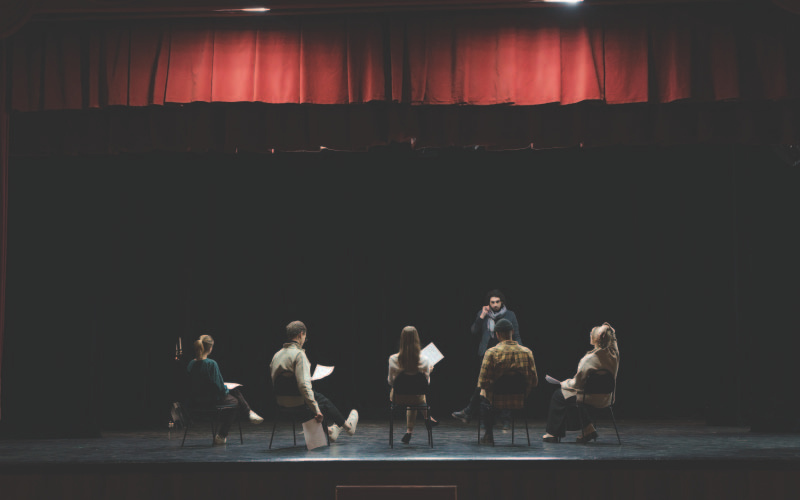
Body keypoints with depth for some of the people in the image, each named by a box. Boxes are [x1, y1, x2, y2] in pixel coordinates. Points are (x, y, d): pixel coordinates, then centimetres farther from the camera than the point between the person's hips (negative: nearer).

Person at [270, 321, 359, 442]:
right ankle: (347, 426, 40)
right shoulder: (299, 354, -19)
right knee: (324, 402, 18)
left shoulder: (277, 355, 5)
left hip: (280, 405, 7)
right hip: (297, 404, -7)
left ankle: (327, 431, 46)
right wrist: (317, 410, -23)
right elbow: (304, 385, -27)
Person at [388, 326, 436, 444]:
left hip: (398, 398, 0)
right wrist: (428, 371, 12)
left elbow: (391, 382, -5)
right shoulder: (424, 360, -21)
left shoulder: (393, 359, -21)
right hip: (416, 399, 0)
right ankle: (409, 431, 43)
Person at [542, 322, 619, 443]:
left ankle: (553, 433, 21)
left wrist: (564, 383, 2)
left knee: (558, 396, 14)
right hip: (606, 398, 7)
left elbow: (577, 382, -16)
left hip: (591, 398, -7)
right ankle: (588, 428, 24)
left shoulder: (590, 358, -25)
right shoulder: (614, 354, -9)